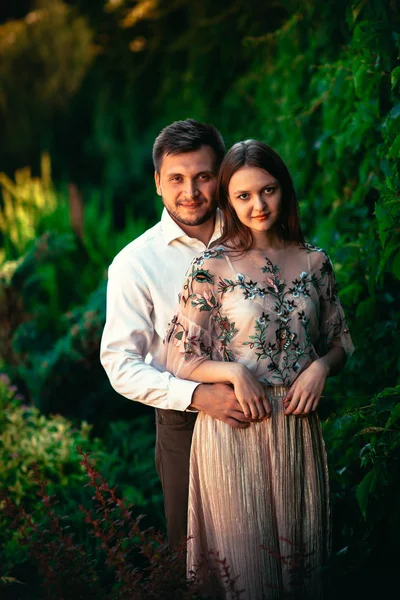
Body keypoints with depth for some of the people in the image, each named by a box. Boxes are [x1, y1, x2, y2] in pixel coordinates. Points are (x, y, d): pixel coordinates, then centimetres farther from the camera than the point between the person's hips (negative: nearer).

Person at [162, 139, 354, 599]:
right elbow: (180, 358, -4)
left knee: (300, 552, 14)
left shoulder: (313, 262, 4)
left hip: (298, 426, 3)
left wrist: (320, 367, -8)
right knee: (246, 563, 7)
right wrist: (235, 372, -19)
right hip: (234, 426, -3)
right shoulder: (212, 267, -6)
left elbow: (339, 342, 13)